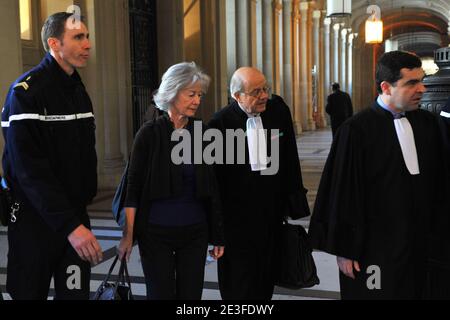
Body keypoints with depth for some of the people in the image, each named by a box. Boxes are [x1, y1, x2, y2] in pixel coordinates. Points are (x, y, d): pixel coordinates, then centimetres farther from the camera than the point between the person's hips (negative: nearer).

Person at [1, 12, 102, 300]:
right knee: (30, 292, 7)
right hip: (36, 220, -6)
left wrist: (85, 199, 11)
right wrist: (70, 225, -26)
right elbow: (30, 170, -22)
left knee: (76, 292, 9)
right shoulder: (26, 92, -14)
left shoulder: (80, 92, 10)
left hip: (75, 217, 6)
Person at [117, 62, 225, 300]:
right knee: (161, 294, 5)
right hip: (156, 231, -3)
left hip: (195, 231, 3)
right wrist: (128, 234, -10)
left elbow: (211, 188, 6)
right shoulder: (150, 133, -7)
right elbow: (133, 186, -6)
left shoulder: (201, 133, 2)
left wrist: (217, 235, 7)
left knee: (191, 294, 7)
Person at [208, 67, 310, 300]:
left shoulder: (279, 110, -2)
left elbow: (290, 160, 7)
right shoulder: (221, 123, -13)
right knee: (240, 286, 5)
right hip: (237, 217, -3)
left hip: (272, 211, 4)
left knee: (266, 281, 15)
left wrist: (294, 203, 5)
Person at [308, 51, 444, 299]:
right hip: (373, 248, -5)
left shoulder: (428, 123, 3)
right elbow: (343, 194, -12)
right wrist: (344, 250, -10)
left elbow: (437, 183, 11)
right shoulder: (356, 130, -15)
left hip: (419, 243, 5)